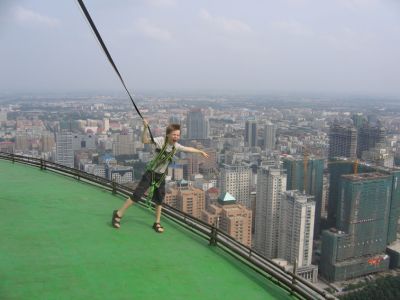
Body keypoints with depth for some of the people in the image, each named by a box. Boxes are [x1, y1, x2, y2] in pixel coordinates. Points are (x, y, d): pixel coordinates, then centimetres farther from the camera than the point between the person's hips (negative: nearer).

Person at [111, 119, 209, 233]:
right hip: (151, 173, -5)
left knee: (159, 200, 10)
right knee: (136, 195, -5)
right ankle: (118, 214, 11)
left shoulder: (176, 146, -1)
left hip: (161, 176, 5)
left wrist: (201, 152, 27)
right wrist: (145, 128, -43)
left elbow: (189, 149, 17)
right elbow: (145, 141, -29)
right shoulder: (161, 140, -18)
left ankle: (157, 223, 26)